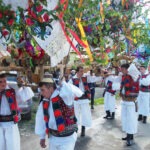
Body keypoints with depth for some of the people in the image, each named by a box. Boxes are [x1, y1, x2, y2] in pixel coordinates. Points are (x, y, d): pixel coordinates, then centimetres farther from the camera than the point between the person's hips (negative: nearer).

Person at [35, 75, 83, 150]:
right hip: (53, 137, 6)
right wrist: (42, 137, 15)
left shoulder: (64, 97, -19)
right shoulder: (44, 103, -1)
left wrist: (63, 83, -35)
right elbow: (41, 120, 10)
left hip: (67, 138, -6)